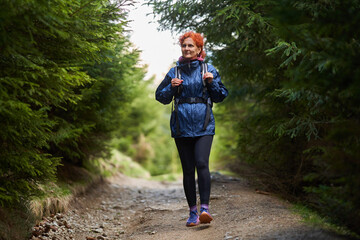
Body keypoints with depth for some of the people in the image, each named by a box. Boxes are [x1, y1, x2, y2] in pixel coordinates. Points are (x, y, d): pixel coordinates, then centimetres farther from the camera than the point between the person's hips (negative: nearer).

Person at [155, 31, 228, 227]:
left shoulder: (209, 70, 8)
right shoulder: (174, 72, 10)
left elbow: (220, 96, 10)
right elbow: (161, 97, 13)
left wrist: (212, 82, -7)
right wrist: (171, 87, -6)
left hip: (204, 125, -1)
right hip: (181, 126, 2)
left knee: (202, 163, -18)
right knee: (188, 169, 2)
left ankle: (204, 208, -17)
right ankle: (193, 212, 10)